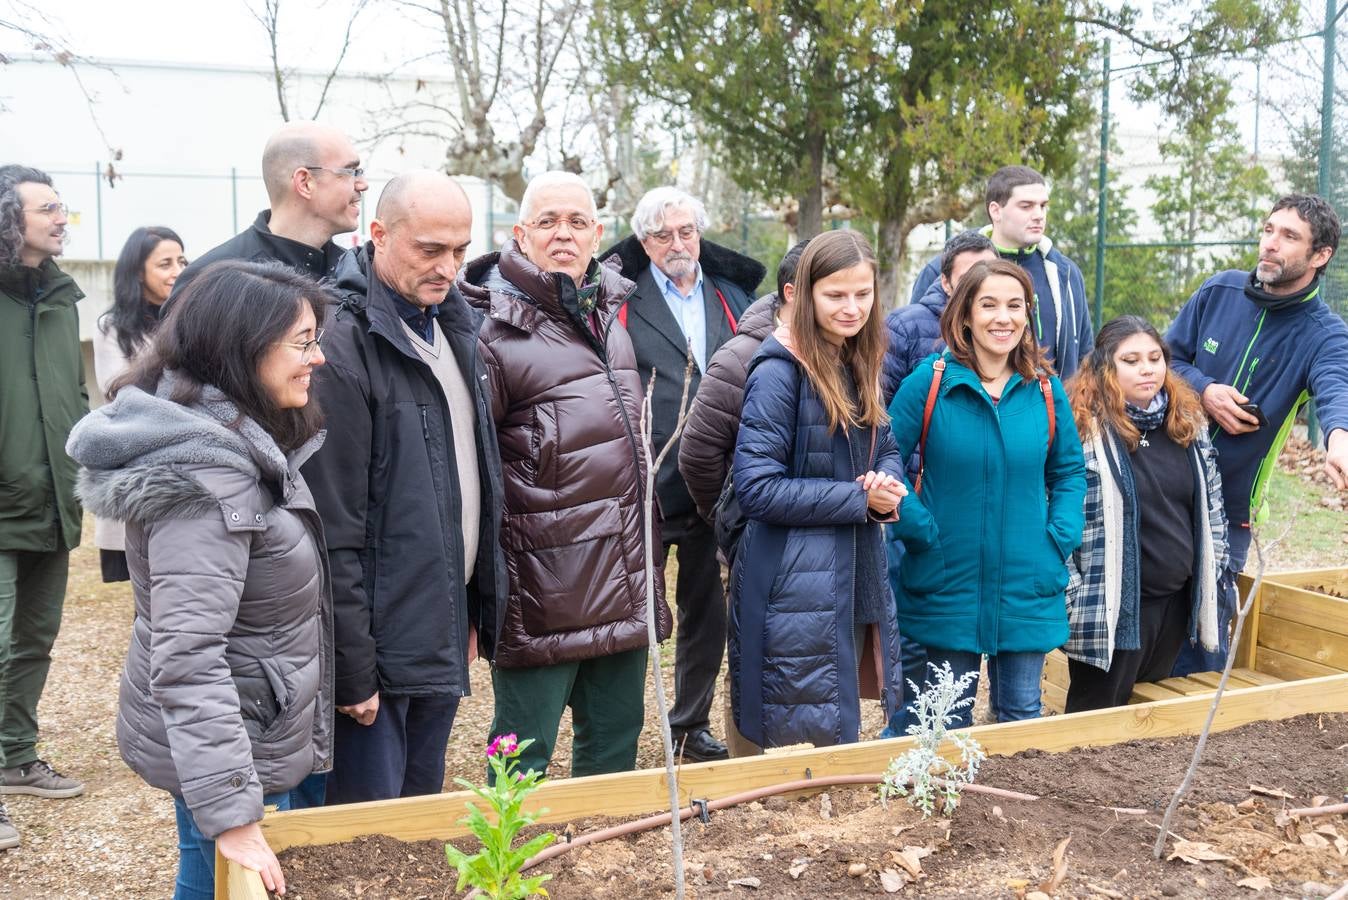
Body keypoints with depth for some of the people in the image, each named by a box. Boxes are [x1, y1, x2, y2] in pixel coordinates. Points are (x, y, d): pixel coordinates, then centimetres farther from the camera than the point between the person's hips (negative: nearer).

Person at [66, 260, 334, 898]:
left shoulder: (230, 441, 5)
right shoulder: (206, 475, -26)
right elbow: (187, 659, -30)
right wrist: (232, 814, -30)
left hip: (256, 728, 10)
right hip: (225, 749, -9)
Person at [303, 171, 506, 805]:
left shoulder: (453, 326, 9)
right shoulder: (344, 347, -18)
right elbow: (335, 532, -20)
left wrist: (476, 609, 15)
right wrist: (353, 671, -18)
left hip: (446, 636, 8)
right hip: (381, 648, -8)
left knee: (426, 818, 20)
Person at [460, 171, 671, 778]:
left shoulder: (609, 312, 12)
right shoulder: (496, 332, -13)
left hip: (625, 582, 8)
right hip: (546, 589, -7)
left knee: (616, 741, 19)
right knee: (523, 758, 5)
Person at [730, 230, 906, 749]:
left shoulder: (860, 364, 9)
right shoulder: (780, 370, -15)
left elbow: (887, 451, 15)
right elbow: (758, 488, -20)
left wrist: (889, 486, -9)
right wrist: (860, 498, -16)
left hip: (856, 580, 8)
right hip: (796, 587, -7)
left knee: (844, 737, 18)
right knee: (810, 745, 2)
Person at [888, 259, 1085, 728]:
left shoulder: (1046, 388, 1)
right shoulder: (929, 382, -8)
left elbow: (1069, 471, 12)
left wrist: (1061, 539, 0)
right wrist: (918, 530, -13)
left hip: (1027, 588, 3)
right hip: (948, 584, -2)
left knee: (1022, 711, 13)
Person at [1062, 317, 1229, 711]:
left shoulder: (1188, 420, 7)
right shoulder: (1082, 426, -14)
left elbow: (1211, 504, 16)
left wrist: (1211, 573, 13)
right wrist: (1072, 595, -16)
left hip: (1178, 602, 6)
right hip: (1111, 607, -6)